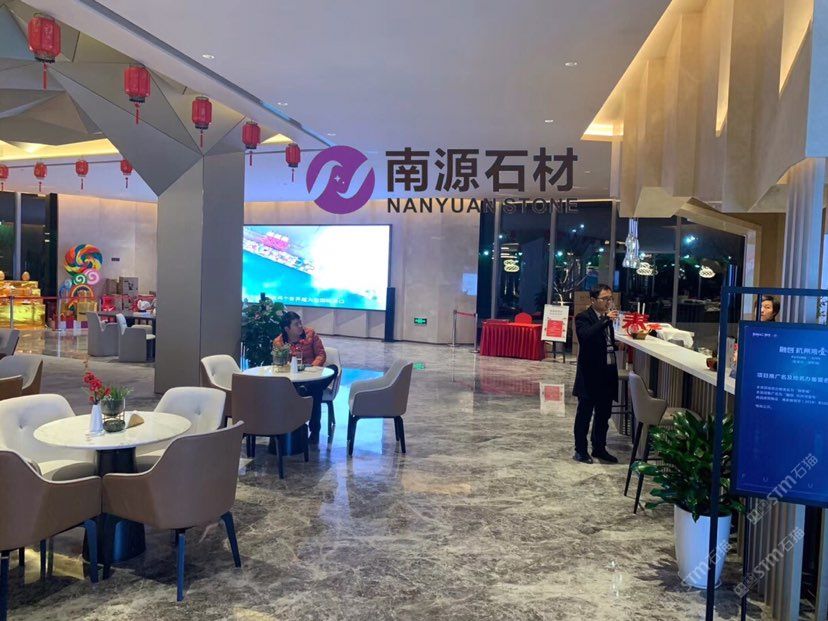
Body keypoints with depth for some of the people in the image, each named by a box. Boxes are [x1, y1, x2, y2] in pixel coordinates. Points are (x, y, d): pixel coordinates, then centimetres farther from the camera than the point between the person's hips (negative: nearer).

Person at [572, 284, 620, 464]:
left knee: (604, 414, 15)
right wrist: (606, 320, -32)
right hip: (590, 374, -7)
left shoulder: (607, 318, 11)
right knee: (584, 414, 5)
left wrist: (616, 345, 7)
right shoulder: (583, 318, -11)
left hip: (608, 373, 7)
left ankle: (599, 448, 28)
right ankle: (580, 451, 16)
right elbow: (586, 335, -32)